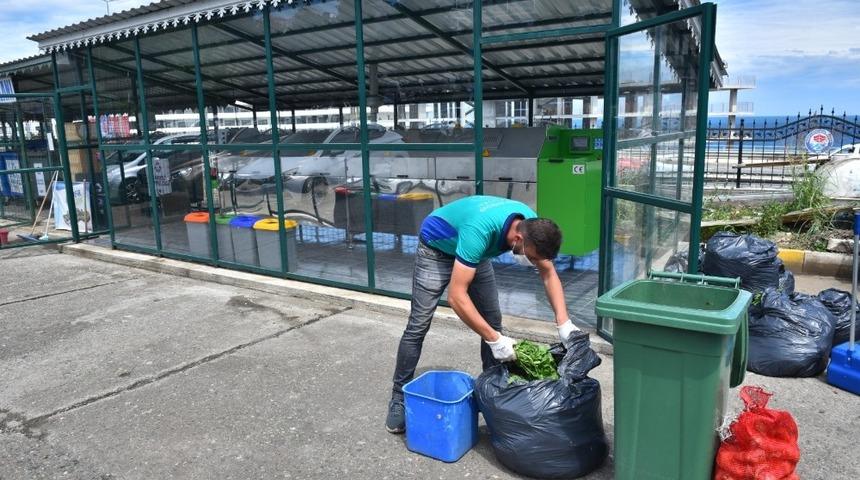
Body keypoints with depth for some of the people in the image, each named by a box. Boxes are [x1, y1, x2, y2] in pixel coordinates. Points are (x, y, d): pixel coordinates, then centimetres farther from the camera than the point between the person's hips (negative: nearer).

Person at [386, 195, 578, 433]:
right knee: (418, 325, -8)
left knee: (493, 322, 1)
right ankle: (399, 398, 5)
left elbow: (549, 274, -8)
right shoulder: (481, 230, -43)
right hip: (437, 247, -6)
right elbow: (456, 295, -42)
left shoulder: (532, 226, -23)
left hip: (472, 252, 6)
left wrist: (564, 322, -19)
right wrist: (494, 339, -41)